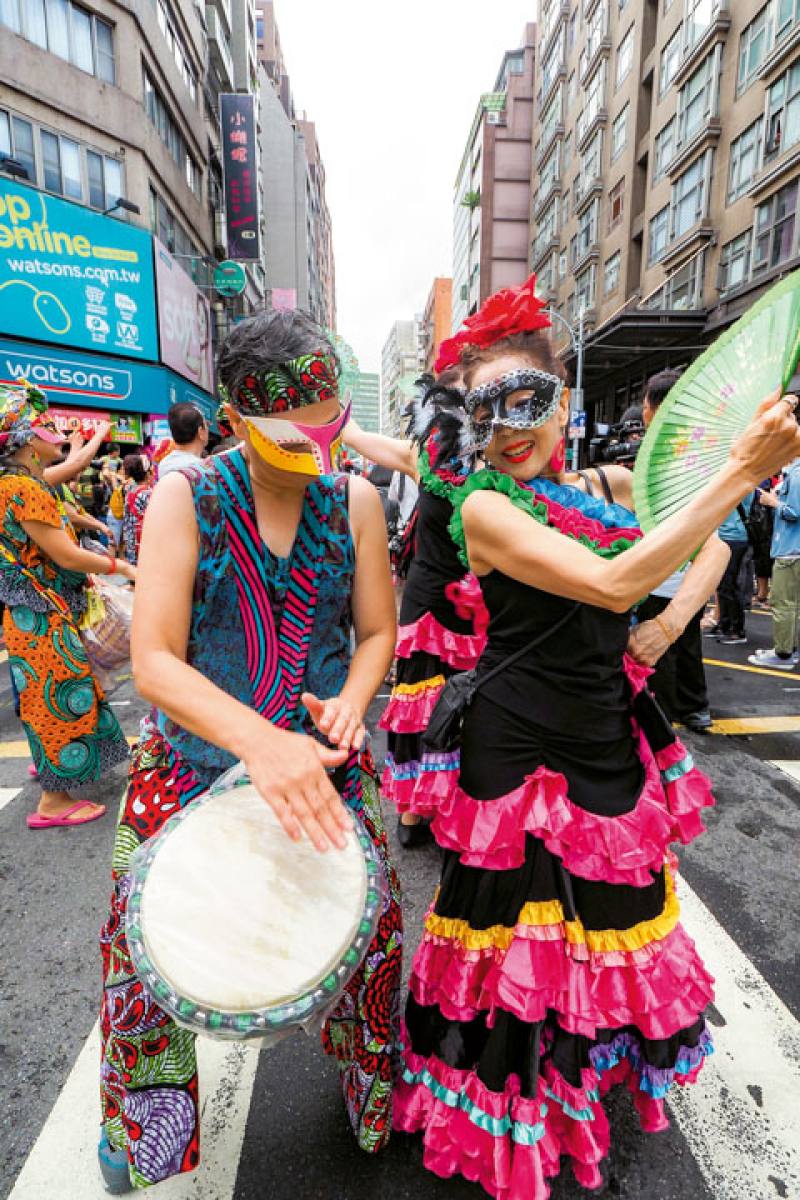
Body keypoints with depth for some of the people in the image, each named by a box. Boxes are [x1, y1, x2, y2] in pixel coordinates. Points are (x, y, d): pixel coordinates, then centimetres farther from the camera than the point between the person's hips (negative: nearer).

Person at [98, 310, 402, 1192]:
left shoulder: (355, 500, -5)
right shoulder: (186, 497, -13)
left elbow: (377, 631, 2)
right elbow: (153, 658, -19)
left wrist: (352, 700, -20)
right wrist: (258, 740, -35)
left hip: (323, 755, 2)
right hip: (195, 754, -1)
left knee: (371, 922, 6)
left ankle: (376, 1098, 42)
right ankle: (145, 1125, 41)